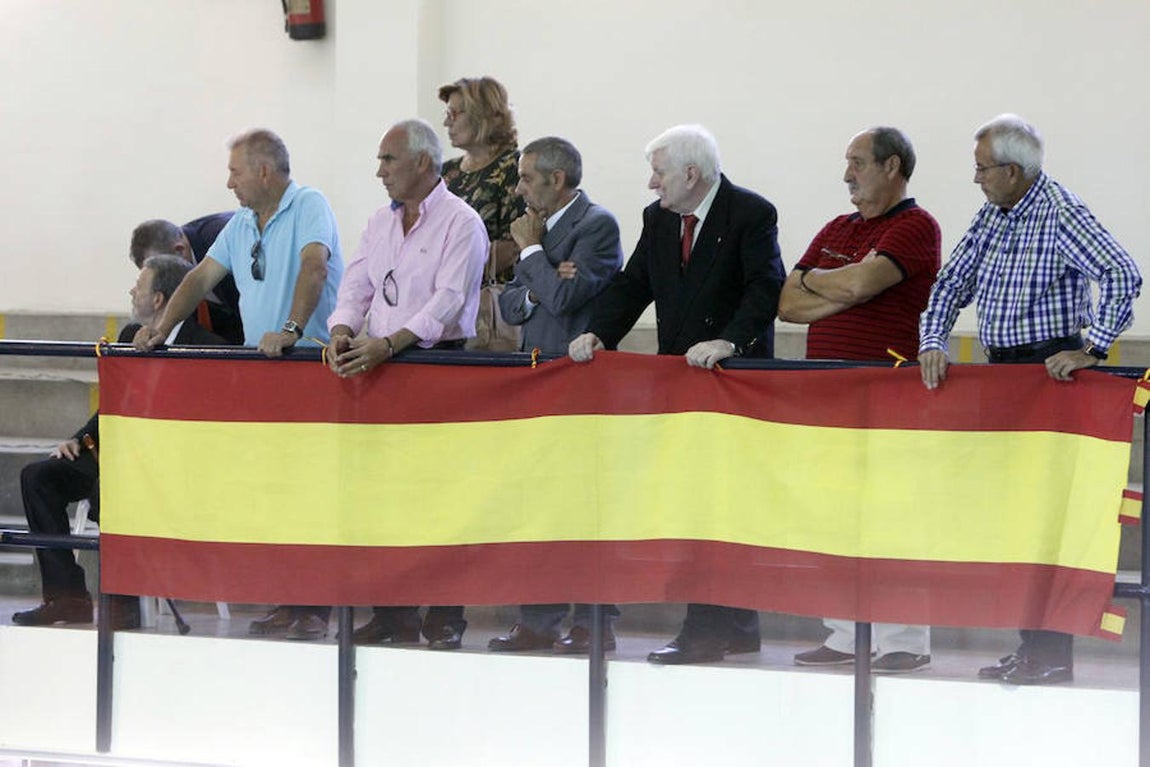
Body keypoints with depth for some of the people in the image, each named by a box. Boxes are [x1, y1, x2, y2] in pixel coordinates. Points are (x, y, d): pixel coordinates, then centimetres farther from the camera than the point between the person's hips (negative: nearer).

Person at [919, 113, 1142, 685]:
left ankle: (1050, 655, -6)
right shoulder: (992, 215, 11)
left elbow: (1123, 276, -23)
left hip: (1049, 372, -8)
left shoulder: (1060, 214, -14)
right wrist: (932, 344, 1)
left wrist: (1092, 351, -25)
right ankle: (1031, 647, 12)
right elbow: (952, 283, 15)